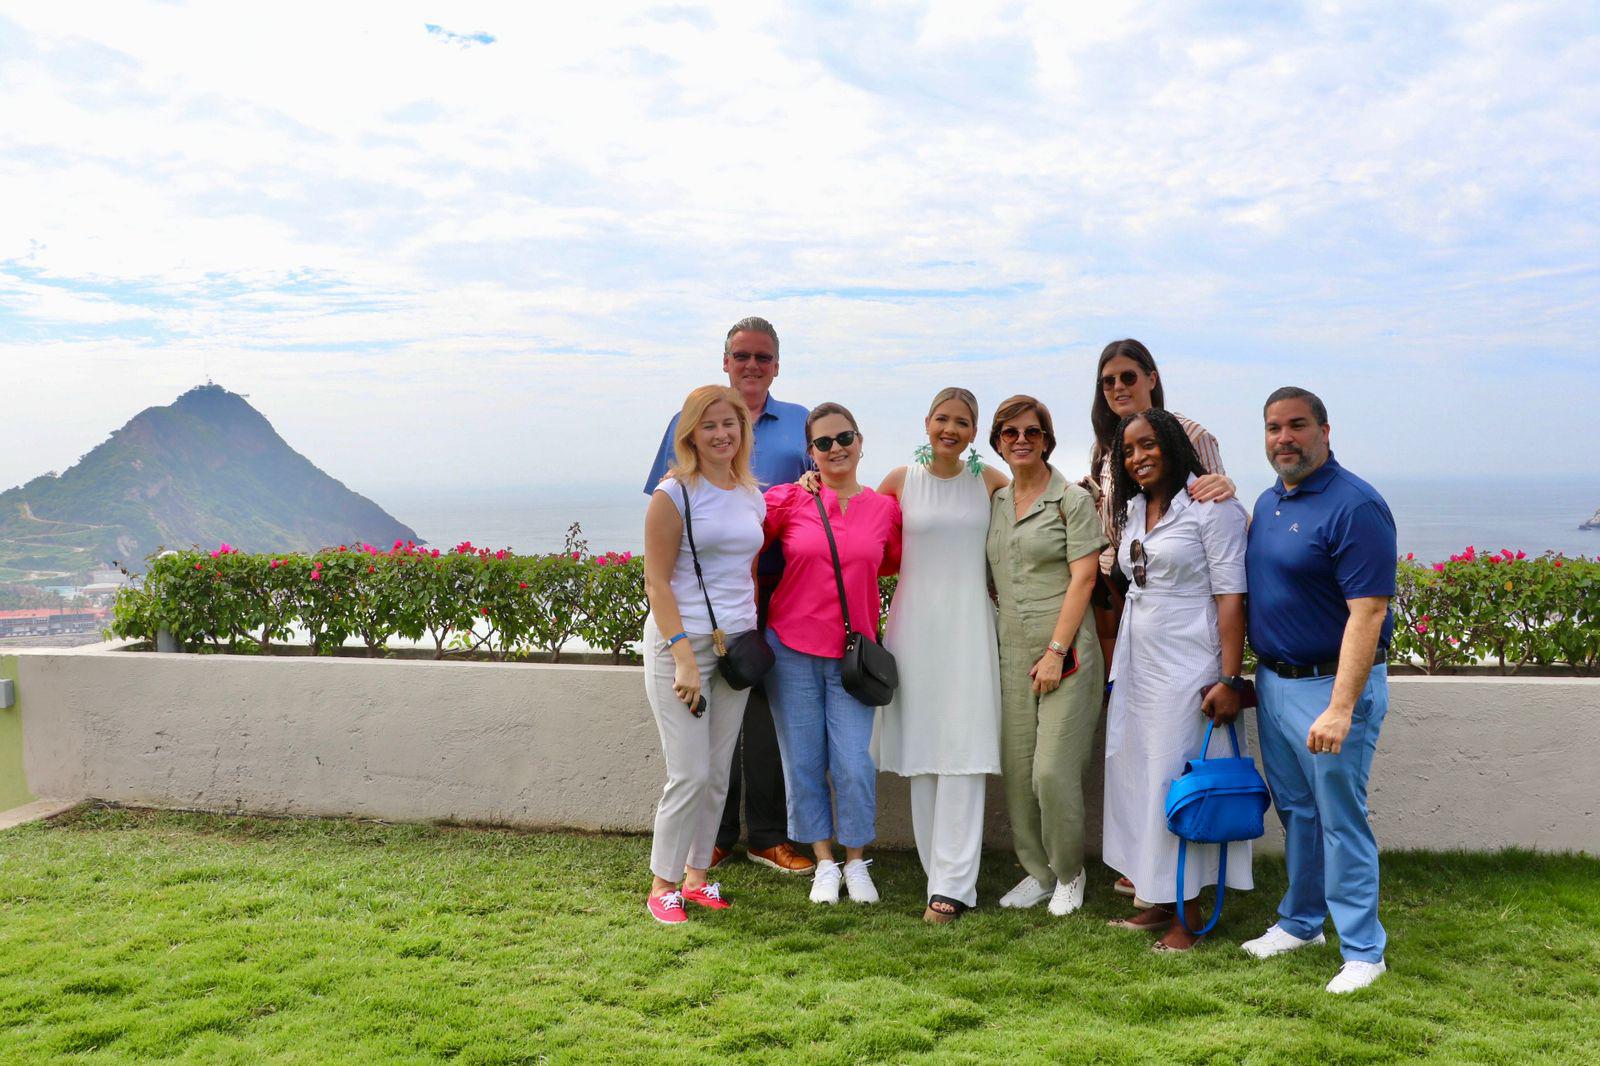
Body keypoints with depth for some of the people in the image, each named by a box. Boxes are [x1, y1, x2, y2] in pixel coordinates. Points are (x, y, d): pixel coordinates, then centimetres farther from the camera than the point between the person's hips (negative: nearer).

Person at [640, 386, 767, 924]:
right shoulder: (674, 495, -8)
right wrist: (683, 657, -18)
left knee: (718, 773, 10)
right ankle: (663, 886, 9)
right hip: (681, 641, -6)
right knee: (690, 774, -6)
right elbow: (656, 582, -11)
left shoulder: (753, 496, 11)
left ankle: (697, 874, 24)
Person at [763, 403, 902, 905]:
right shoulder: (786, 500, -3)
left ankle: (856, 863, 19)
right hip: (791, 648, 0)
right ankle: (825, 863, 22)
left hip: (852, 655, 1)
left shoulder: (884, 509, 3)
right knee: (804, 763, 6)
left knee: (854, 764, -3)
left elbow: (891, 565, 22)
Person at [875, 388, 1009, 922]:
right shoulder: (901, 479, 5)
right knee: (922, 752, 5)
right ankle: (939, 870, 17)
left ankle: (952, 884, -2)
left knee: (962, 753, -6)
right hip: (915, 623, 1)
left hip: (969, 624, -1)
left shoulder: (989, 480, 4)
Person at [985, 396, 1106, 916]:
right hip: (1011, 651, 5)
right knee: (1017, 769, 6)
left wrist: (1056, 651, -14)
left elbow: (1082, 579, -9)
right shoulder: (994, 503, 13)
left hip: (1065, 651, -5)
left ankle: (1069, 873, 14)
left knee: (1053, 771, -8)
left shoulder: (1072, 499, -3)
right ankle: (1037, 871, 22)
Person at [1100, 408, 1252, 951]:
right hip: (1137, 665, 7)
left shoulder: (1209, 505, -10)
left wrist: (1230, 679, -20)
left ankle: (1187, 915, 10)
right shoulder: (1130, 510, 13)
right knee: (1139, 778, 9)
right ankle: (1159, 900, 21)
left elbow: (1231, 595, -15)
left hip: (1188, 666, -7)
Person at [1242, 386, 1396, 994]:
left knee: (1340, 819, 0)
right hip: (1273, 681, 8)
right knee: (1294, 811, 18)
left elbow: (1368, 613, -24)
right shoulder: (1267, 503, 9)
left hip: (1332, 685, -8)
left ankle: (1363, 950, 13)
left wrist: (1340, 707, -28)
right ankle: (1300, 922, 33)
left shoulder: (1354, 506, -17)